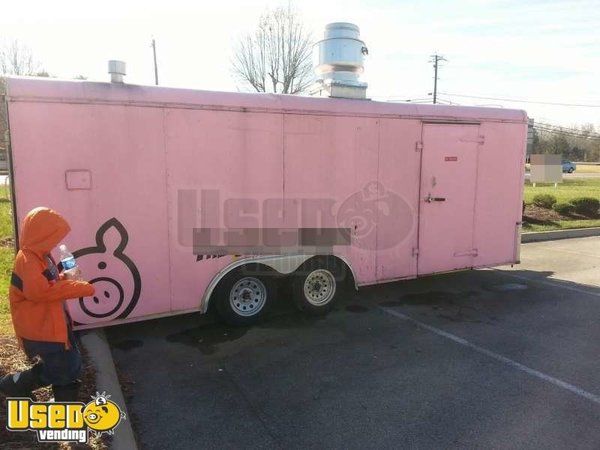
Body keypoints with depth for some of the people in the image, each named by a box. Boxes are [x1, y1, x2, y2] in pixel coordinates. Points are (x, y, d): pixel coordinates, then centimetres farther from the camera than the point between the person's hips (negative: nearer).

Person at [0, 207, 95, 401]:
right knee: (59, 370, 0)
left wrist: (65, 277, -2)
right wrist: (79, 288, -29)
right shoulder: (27, 260, -21)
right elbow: (39, 291, -34)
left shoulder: (41, 255, 11)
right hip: (40, 327, -10)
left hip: (54, 322, 10)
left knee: (69, 365, 15)